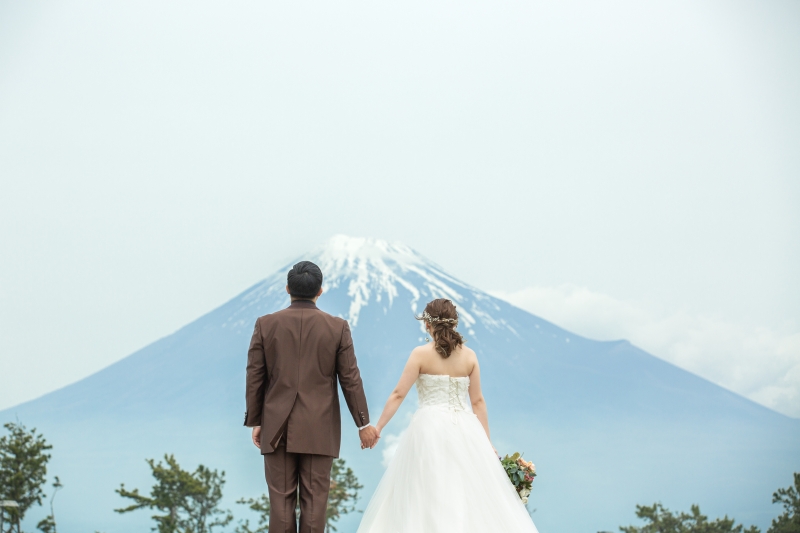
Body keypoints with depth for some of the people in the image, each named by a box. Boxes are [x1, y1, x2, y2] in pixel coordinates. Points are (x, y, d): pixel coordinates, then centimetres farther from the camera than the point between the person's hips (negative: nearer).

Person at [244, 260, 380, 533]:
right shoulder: (338, 327, -3)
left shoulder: (265, 324, -2)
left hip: (277, 427, 1)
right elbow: (350, 380, -1)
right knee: (315, 499, 4)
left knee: (281, 499, 5)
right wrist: (363, 423, 7)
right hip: (319, 429, 0)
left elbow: (254, 377, 0)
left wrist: (254, 421, 10)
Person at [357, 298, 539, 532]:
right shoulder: (469, 355, 5)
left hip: (430, 428, -3)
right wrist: (486, 441, 13)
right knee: (474, 494, 8)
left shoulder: (421, 354, -4)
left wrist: (378, 427, -1)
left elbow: (398, 394, -6)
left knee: (429, 495, 2)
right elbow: (478, 401, 8)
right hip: (465, 429, 3)